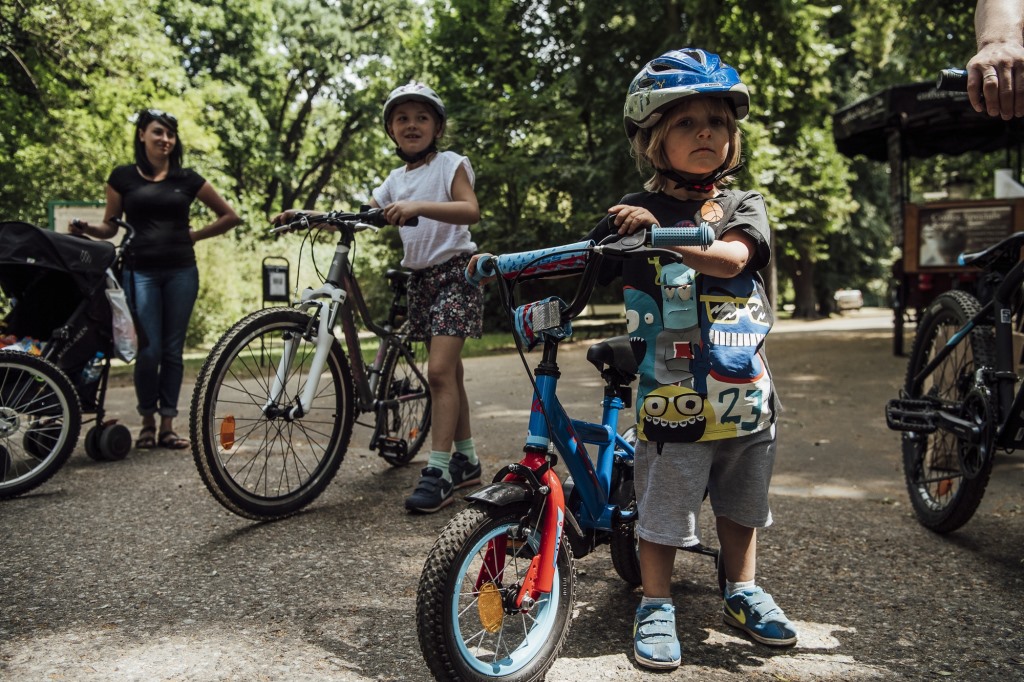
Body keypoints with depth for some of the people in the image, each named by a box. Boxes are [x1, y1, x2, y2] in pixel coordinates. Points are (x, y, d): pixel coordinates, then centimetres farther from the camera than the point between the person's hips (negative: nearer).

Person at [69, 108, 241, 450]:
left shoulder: (187, 178, 8)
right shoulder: (123, 177, 7)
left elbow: (229, 216, 13)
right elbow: (110, 226, 12)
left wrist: (194, 234, 6)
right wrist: (86, 229, -8)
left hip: (180, 271, 1)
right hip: (141, 271, -1)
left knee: (173, 349, 3)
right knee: (149, 350, -8)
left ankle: (167, 425, 11)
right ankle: (147, 420, 11)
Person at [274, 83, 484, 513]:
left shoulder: (451, 164, -5)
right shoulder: (397, 179, 14)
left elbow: (470, 210, -22)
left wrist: (419, 206, -36)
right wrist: (305, 215, -1)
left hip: (454, 271, -7)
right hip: (420, 276, 7)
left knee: (440, 370, -16)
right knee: (447, 371, 11)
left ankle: (439, 471, -12)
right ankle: (466, 461, 21)